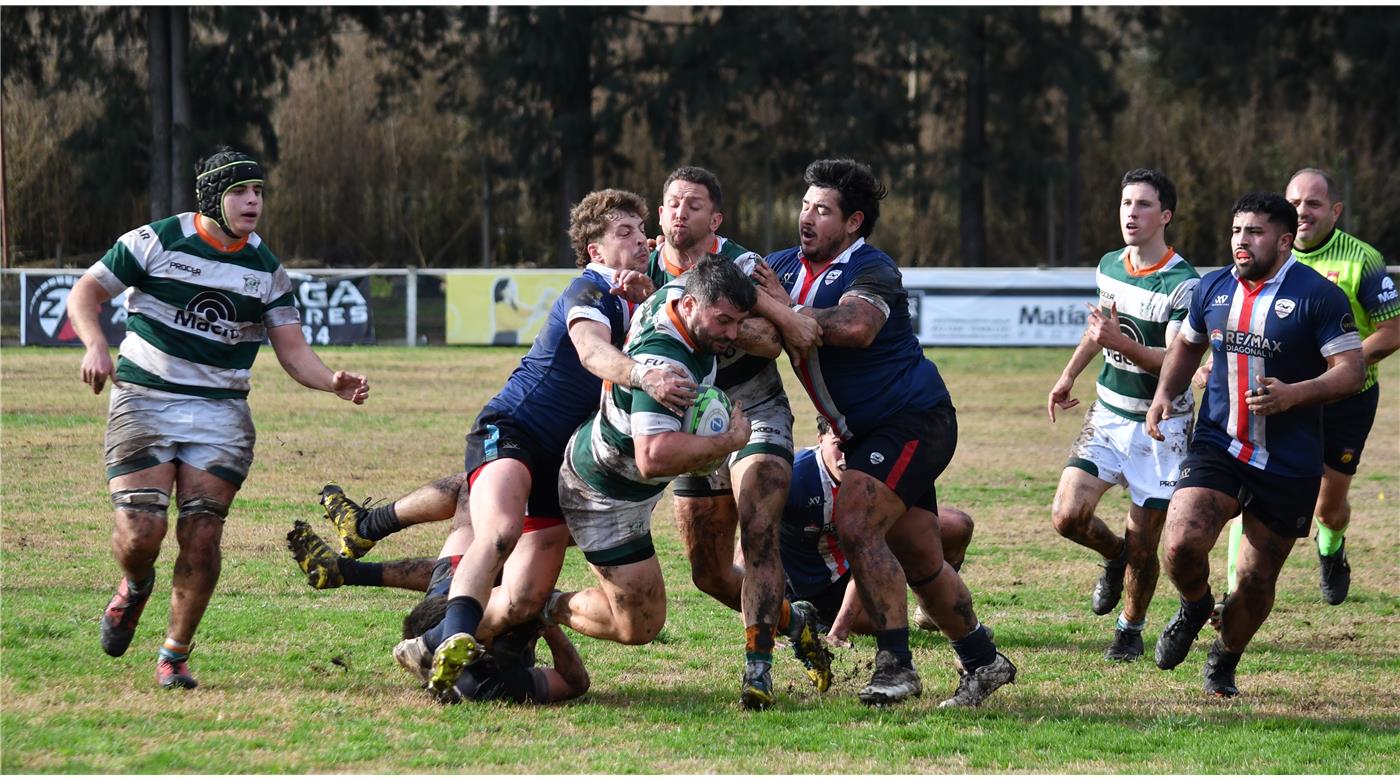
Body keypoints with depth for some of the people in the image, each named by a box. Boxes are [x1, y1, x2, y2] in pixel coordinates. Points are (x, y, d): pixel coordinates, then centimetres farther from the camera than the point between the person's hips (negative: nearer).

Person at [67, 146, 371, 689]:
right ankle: (135, 588, 24)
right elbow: (85, 292, 1)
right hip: (144, 401, -2)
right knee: (140, 533, -14)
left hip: (220, 410, 2)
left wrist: (333, 382, -16)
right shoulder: (157, 242, -4)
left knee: (202, 536, -8)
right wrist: (95, 345, -19)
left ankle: (175, 655, 7)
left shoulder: (266, 269, 6)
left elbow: (292, 350, 5)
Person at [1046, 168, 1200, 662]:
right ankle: (1114, 555, 22)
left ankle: (1131, 630, 22)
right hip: (1108, 414, 5)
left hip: (1161, 426, -5)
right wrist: (1069, 376, 29)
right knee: (1068, 515, -11)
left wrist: (1122, 343, -39)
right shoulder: (1109, 266, 3)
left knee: (1143, 545, -2)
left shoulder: (1183, 283, -17)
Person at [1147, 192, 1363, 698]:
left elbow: (1351, 371, -13)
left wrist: (1293, 395, -28)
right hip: (1218, 447, 3)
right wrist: (1164, 395, 7)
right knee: (1182, 544, -21)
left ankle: (1224, 661, 34)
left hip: (1290, 466, -3)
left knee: (1257, 580, 6)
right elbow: (1187, 345, 24)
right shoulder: (1213, 289, 6)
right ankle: (1194, 607, 14)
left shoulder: (1318, 296, -10)